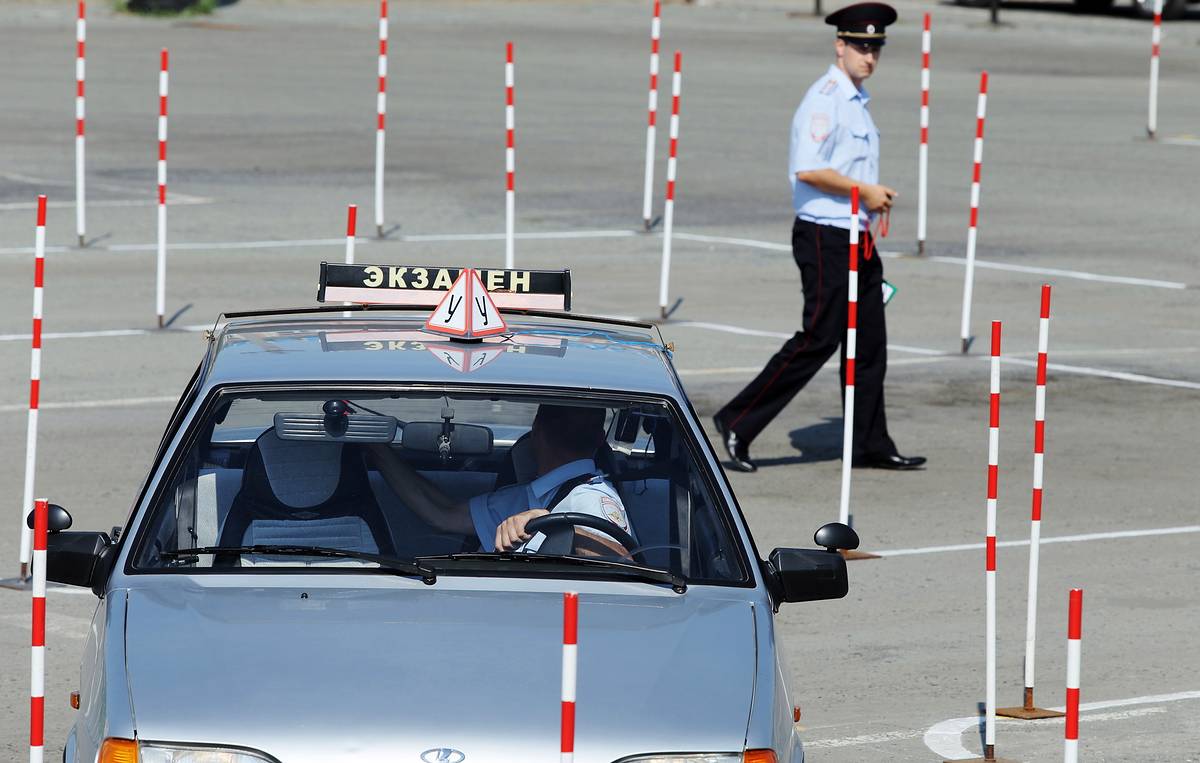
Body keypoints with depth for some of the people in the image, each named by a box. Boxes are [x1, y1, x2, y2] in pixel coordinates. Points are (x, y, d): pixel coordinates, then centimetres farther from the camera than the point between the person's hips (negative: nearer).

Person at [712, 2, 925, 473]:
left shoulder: (856, 102, 17)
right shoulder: (825, 99, -14)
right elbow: (808, 170, -24)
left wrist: (875, 197, 13)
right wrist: (866, 192, -16)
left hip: (857, 239, 10)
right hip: (825, 238, -10)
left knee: (869, 344, 10)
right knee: (818, 340, -10)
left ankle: (870, 445, 17)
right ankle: (738, 424, -4)